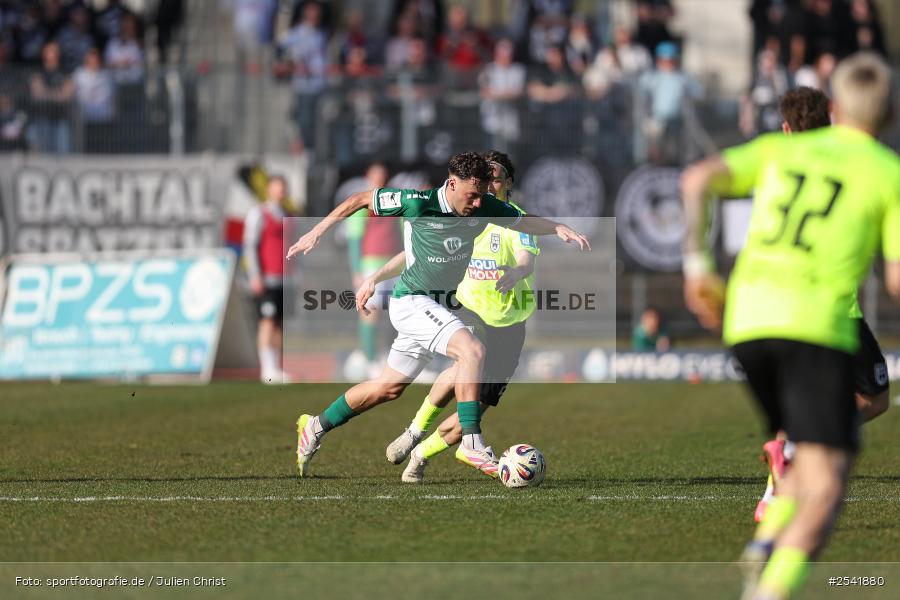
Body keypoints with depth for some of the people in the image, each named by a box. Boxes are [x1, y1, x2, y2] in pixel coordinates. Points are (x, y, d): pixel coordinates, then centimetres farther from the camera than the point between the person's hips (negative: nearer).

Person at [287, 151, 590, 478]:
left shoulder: (486, 207, -6)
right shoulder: (417, 203, -21)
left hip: (439, 304, 7)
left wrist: (559, 228, -11)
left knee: (390, 387, 17)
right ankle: (471, 442, -27)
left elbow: (523, 222, 8)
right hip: (412, 301, -7)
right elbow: (359, 199, -9)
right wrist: (317, 232, -8)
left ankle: (315, 427, 32)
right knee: (472, 350, -27)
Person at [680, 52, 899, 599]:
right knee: (827, 481, -9)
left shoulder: (782, 149, 21)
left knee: (816, 458, 25)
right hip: (817, 324, -6)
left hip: (747, 320, 6)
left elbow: (699, 180, 6)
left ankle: (769, 538, 1)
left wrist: (698, 263, 10)